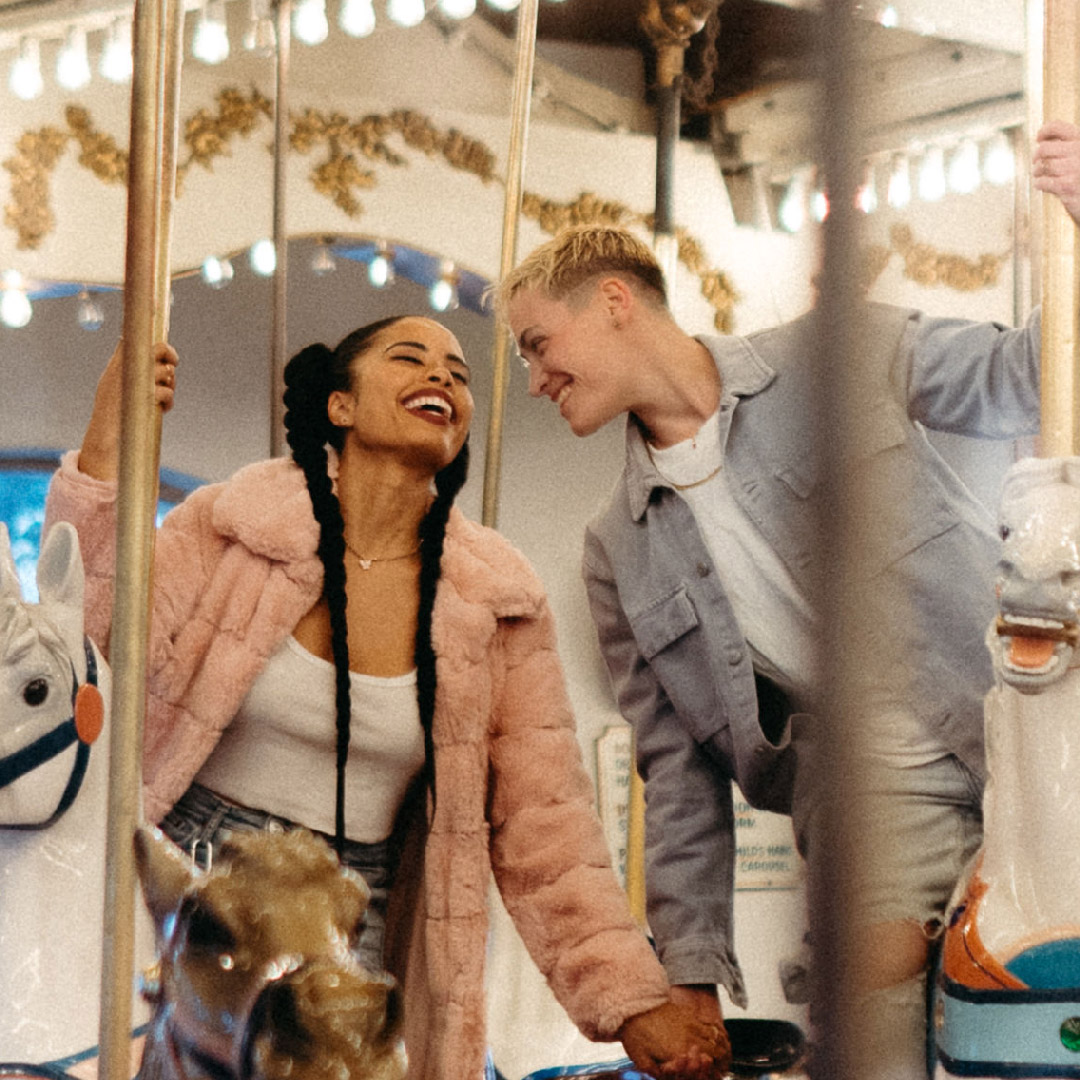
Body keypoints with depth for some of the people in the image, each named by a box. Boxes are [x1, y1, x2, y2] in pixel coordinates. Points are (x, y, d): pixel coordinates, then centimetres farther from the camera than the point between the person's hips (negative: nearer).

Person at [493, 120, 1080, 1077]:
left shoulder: (840, 357, 5)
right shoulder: (622, 551, 14)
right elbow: (676, 763, 14)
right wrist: (691, 970, 9)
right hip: (866, 771, 2)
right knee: (882, 961, -22)